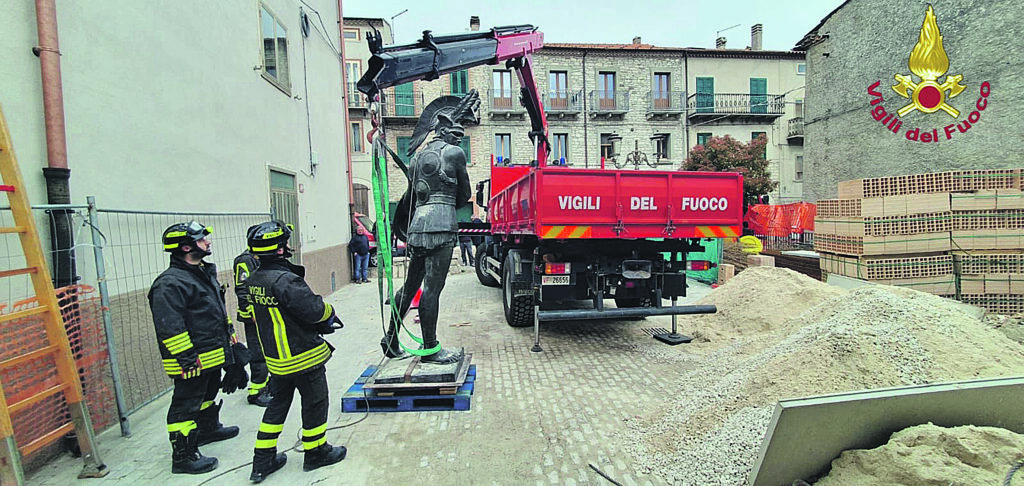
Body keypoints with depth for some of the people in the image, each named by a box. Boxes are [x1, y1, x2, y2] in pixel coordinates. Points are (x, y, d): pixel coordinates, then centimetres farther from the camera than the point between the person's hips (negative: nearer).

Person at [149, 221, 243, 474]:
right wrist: (187, 359, -24)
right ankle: (183, 457, 14)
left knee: (209, 394, 27)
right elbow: (170, 328, -25)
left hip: (213, 355, 10)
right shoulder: (170, 283, -22)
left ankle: (209, 428, 47)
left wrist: (230, 337, 23)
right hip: (193, 361, -10)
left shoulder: (204, 273, 11)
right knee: (186, 406, 2)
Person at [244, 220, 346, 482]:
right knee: (315, 402, 11)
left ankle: (263, 461, 30)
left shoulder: (253, 281, 2)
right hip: (303, 357, -8)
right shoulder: (285, 280, -27)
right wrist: (329, 311, -4)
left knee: (278, 404, 22)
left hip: (275, 357, 8)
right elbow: (313, 309, -27)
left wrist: (321, 324, 7)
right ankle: (316, 452, 28)